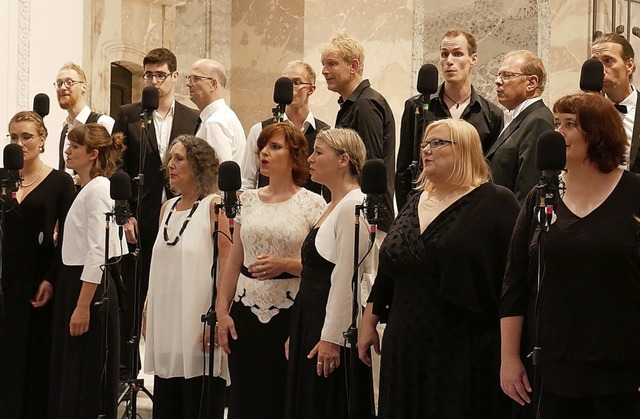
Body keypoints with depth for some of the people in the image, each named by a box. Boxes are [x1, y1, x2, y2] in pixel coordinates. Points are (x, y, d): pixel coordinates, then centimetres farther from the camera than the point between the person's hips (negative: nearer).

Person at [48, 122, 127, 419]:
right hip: (74, 281, 10)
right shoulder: (86, 189, 15)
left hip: (90, 286, -10)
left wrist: (83, 306, -23)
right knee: (68, 373, 13)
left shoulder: (98, 189, -15)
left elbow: (98, 252, -21)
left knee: (86, 375, -3)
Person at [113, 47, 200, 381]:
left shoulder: (193, 119, 7)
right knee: (131, 298, 4)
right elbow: (117, 169, 2)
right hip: (138, 219, 0)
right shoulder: (128, 115, 5)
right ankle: (126, 368, 12)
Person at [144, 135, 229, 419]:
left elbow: (226, 268, -11)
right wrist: (148, 315, 15)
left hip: (198, 330, -7)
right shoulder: (168, 208, 15)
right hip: (166, 325, 7)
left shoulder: (214, 206, -6)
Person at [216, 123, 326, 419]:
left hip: (290, 315, -4)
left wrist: (284, 264, -18)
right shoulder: (248, 200, 10)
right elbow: (234, 262, 12)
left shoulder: (312, 204, -3)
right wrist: (222, 311, 6)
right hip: (246, 311, 4)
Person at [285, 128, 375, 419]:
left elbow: (347, 278, -20)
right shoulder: (332, 206, 15)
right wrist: (298, 332, 17)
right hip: (310, 322, 10)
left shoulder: (354, 205, -15)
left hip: (334, 327, -10)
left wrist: (331, 338, -21)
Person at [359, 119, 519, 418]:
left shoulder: (495, 203, -7)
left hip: (466, 349, -6)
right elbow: (387, 270, 19)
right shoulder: (416, 203, 15)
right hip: (407, 347, 6)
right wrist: (369, 323, 17)